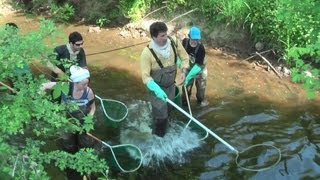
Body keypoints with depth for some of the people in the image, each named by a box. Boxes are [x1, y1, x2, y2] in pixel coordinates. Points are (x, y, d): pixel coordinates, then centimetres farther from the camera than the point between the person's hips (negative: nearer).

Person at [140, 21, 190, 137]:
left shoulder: (174, 42, -17)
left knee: (168, 110, 24)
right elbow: (145, 76, -27)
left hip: (171, 85, 5)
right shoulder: (147, 53, -30)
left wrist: (183, 72, -15)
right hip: (157, 87, -5)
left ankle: (163, 133, 52)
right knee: (160, 115, -1)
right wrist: (156, 89, -40)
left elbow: (184, 57, -1)